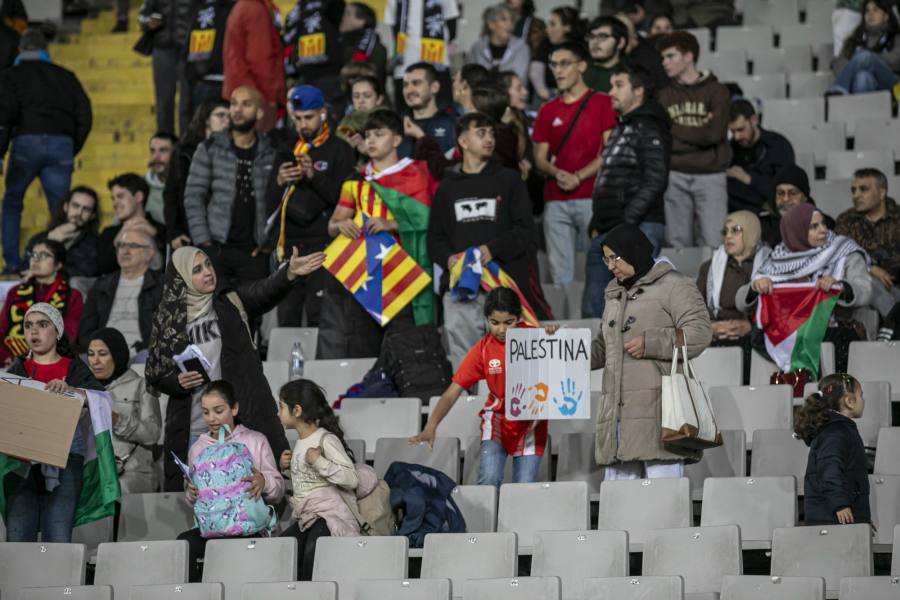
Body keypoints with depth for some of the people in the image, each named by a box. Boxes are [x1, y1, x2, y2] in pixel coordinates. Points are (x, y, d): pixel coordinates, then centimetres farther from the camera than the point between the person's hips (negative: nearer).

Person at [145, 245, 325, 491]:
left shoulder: (232, 305, 4)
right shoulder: (168, 320, 6)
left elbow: (265, 292, -16)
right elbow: (155, 375, 11)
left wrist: (290, 273, -36)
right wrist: (178, 382, -10)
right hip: (192, 432, 1)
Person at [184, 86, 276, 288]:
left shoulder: (270, 153, 8)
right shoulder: (210, 149, 5)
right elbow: (193, 197, 1)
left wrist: (268, 241, -3)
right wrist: (203, 241, -6)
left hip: (254, 251, 1)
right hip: (216, 248, -1)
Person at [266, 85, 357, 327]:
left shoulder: (340, 150, 3)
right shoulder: (286, 151, 18)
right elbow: (271, 204, 14)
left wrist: (315, 176, -21)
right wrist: (279, 183, -6)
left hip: (323, 243, -5)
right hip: (289, 242, 5)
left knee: (319, 315, -12)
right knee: (287, 315, 2)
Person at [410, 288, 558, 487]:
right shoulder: (483, 349, -7)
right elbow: (452, 393, -9)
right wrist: (430, 427, -21)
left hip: (530, 423, 0)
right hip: (497, 419, 0)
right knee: (489, 481, -20)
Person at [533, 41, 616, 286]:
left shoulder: (602, 103, 3)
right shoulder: (548, 111, 15)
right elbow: (540, 158, 14)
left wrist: (578, 177, -11)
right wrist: (556, 173, -7)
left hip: (592, 198, -4)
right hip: (556, 201, 4)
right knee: (560, 274, 0)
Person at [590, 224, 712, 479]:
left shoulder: (673, 286, -1)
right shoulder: (616, 293, 24)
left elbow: (700, 332, -10)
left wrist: (650, 343, -15)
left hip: (657, 410, -8)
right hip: (617, 409, 8)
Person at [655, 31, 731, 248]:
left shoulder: (716, 91, 3)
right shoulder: (663, 94, 12)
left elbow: (714, 134, -10)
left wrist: (674, 130, -2)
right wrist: (696, 132, -7)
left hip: (710, 175, -3)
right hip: (675, 177, 3)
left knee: (714, 244, -8)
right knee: (677, 244, 2)